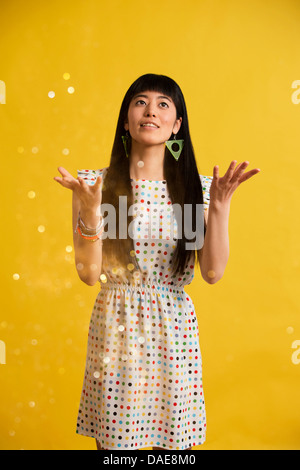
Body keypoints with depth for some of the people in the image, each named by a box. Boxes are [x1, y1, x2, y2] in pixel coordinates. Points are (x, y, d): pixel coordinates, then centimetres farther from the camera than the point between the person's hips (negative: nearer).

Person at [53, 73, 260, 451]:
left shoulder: (197, 188, -1)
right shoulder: (95, 183, -4)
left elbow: (213, 273, -7)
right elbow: (89, 274, -8)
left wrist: (219, 206, -18)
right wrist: (90, 211, -21)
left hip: (174, 333, 2)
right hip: (116, 330, -1)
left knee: (174, 440, 14)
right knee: (115, 438, 12)